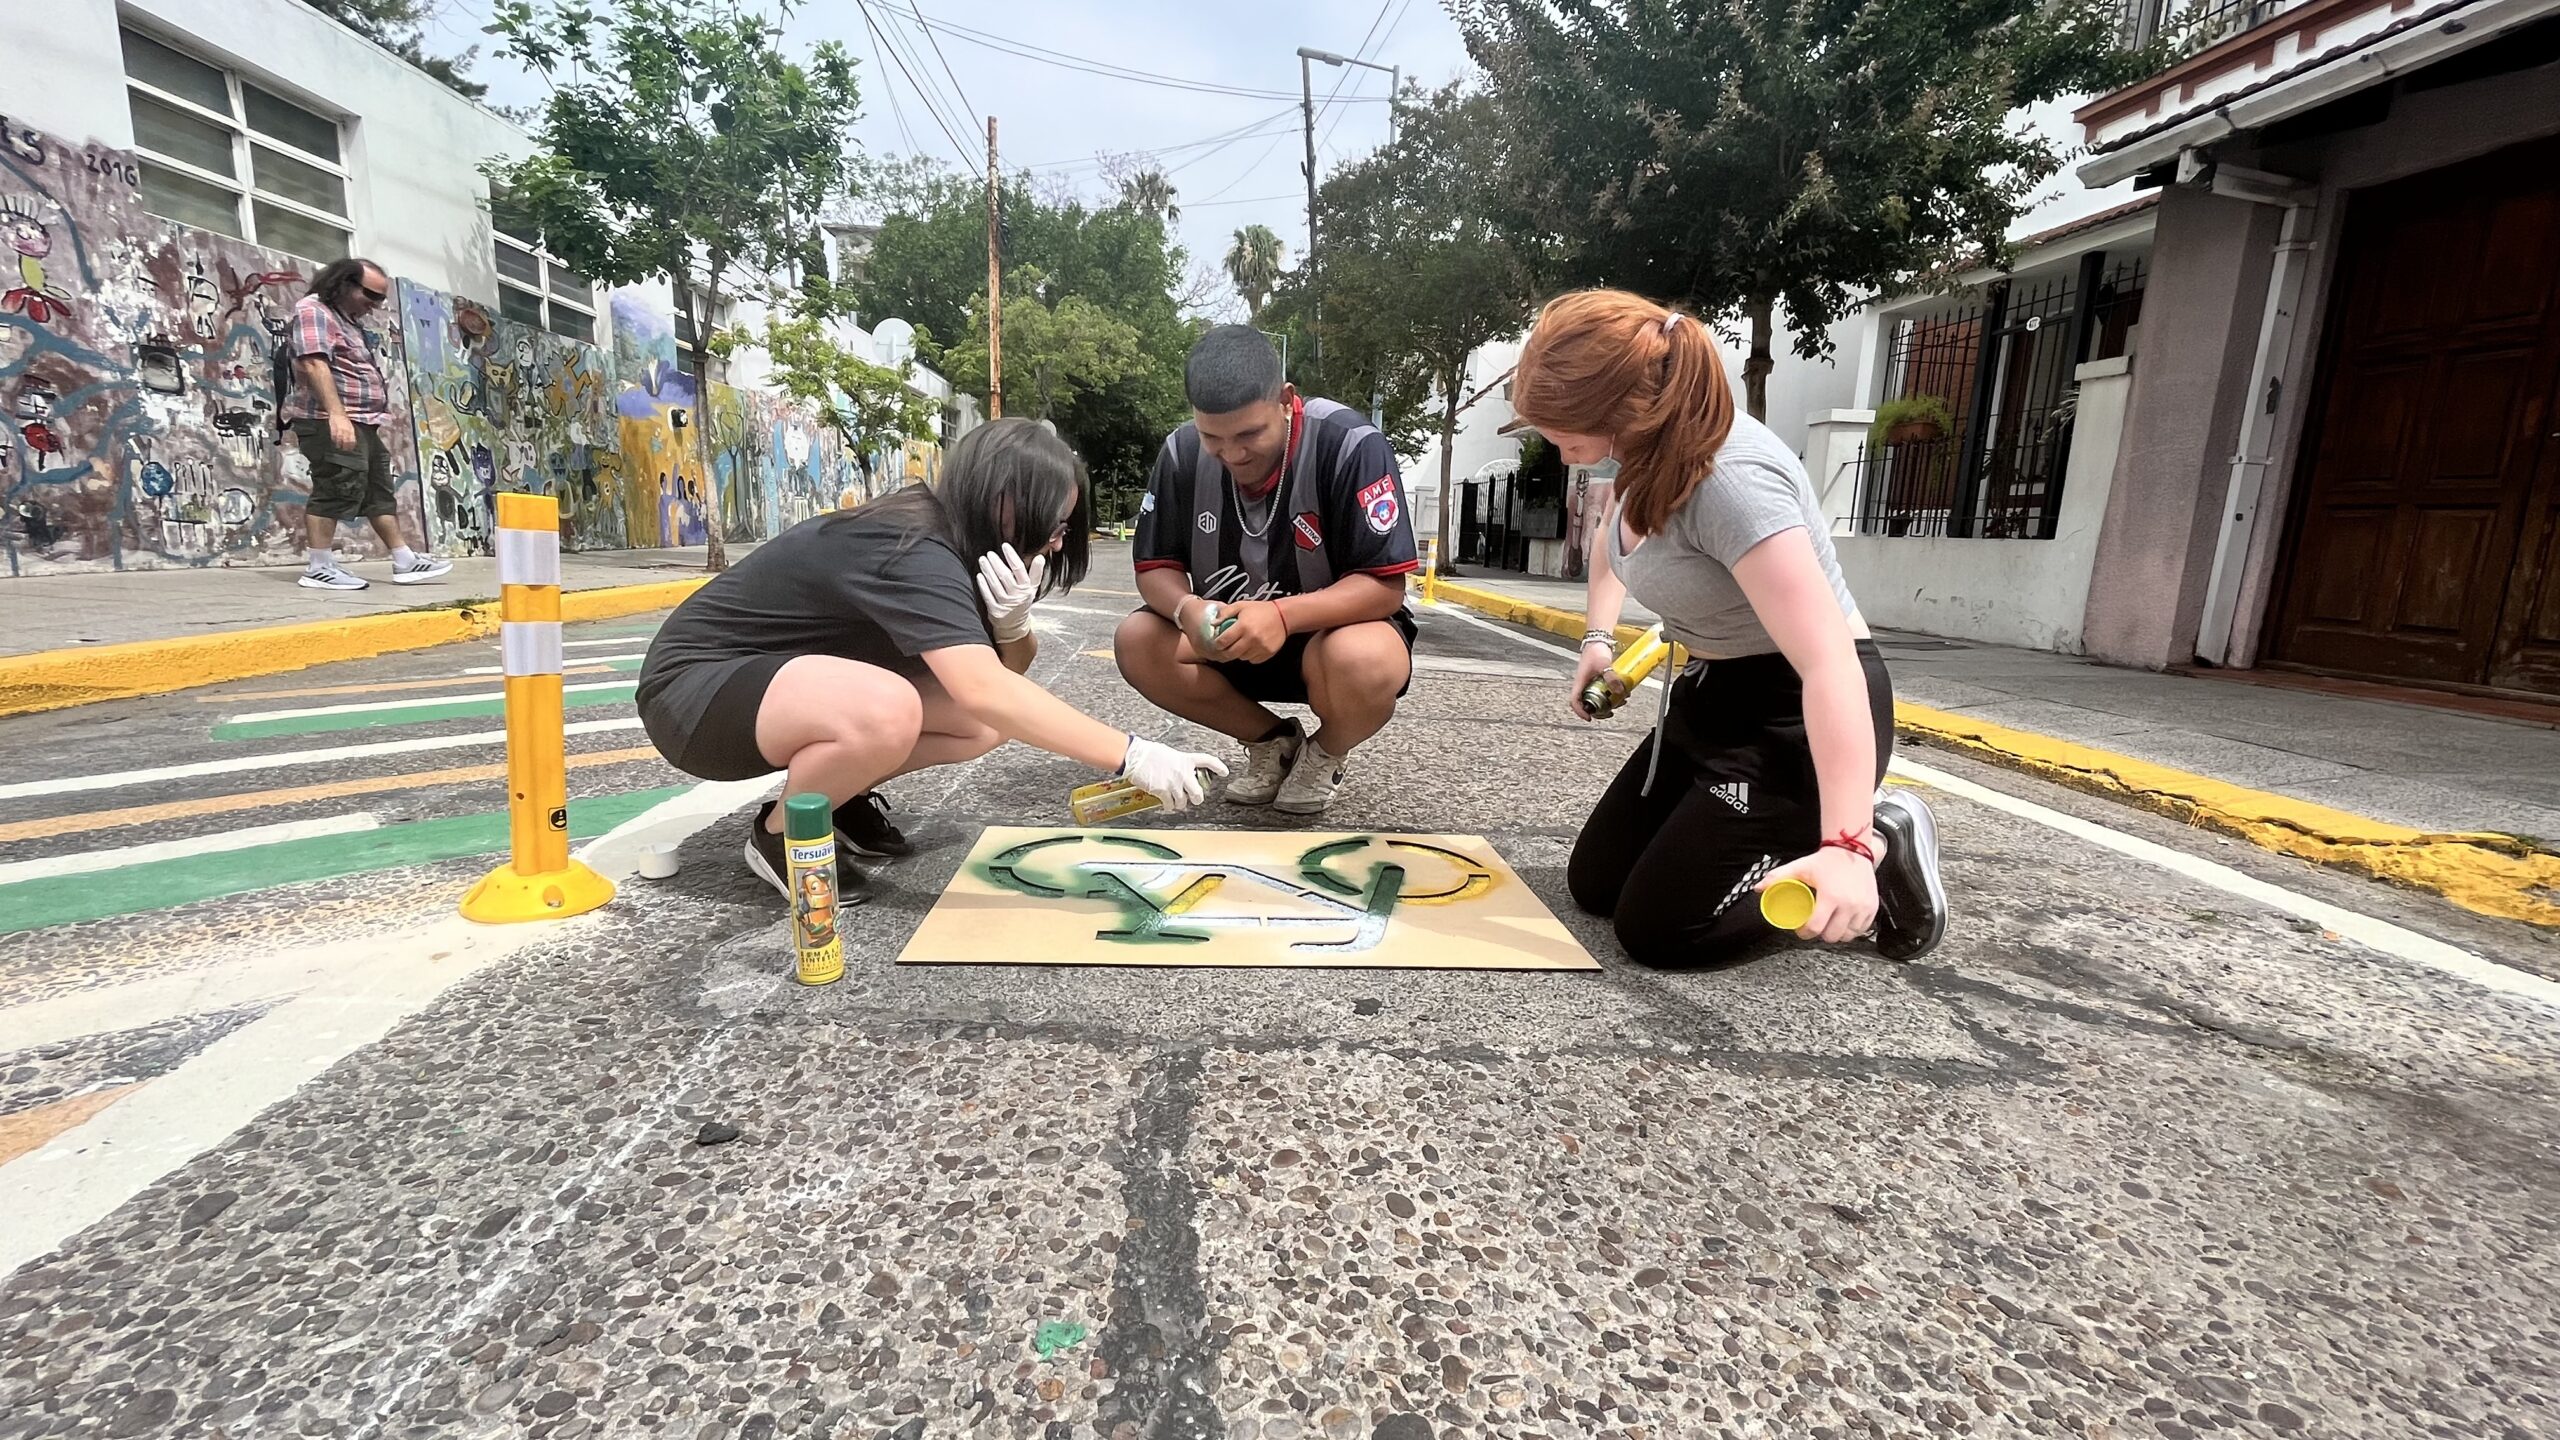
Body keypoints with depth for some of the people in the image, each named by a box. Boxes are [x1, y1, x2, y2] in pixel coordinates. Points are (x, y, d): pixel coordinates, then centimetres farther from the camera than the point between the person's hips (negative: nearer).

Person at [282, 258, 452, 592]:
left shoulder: (350, 320, 23)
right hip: (331, 422, -10)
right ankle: (319, 568, -10)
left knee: (379, 492, 10)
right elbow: (313, 364, -20)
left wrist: (376, 416, 22)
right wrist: (336, 413, -30)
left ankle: (404, 562, 14)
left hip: (362, 423, 10)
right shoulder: (314, 310, -7)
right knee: (337, 490, -12)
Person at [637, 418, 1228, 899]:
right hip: (696, 684, -8)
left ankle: (836, 795, 12)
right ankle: (779, 834, -8)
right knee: (886, 711, -38)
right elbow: (985, 691, -43)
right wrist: (1133, 756, -44)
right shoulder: (912, 553, -30)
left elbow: (1004, 676, 0)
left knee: (989, 723, -8)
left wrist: (1013, 623, -23)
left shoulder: (947, 541, -3)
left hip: (787, 674, 8)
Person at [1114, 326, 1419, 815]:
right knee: (1137, 642, -19)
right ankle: (1273, 742, 3)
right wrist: (1187, 609, -29)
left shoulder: (1350, 444, -24)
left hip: (1333, 629, -4)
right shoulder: (1182, 452, -10)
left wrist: (1283, 615, -40)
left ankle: (1325, 754, 1)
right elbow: (1155, 567, -5)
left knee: (1362, 664, -38)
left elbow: (1385, 586, -25)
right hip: (1231, 636, 5)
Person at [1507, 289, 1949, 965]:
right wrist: (1597, 637, 10)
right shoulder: (1655, 441, -4)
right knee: (1594, 883, 9)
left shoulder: (1731, 480, -31)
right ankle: (1769, 833, 22)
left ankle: (1879, 844, 5)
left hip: (1801, 712, -8)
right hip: (1712, 693, 9)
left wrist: (1847, 844, -44)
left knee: (1655, 927, -11)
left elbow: (1830, 662, -37)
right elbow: (1612, 533, 21)